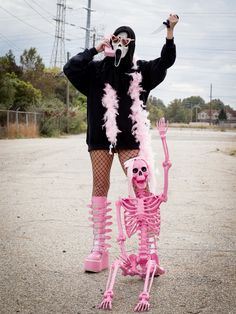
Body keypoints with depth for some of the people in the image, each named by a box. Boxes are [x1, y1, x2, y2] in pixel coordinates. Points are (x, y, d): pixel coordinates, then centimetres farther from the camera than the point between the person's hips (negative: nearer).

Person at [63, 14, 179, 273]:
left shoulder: (140, 71, 8)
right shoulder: (97, 70, 6)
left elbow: (165, 62, 0)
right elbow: (70, 69, -6)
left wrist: (170, 32, -12)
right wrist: (95, 49, -5)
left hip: (129, 137, 0)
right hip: (101, 136, 1)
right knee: (100, 187, 3)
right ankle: (99, 246, 10)